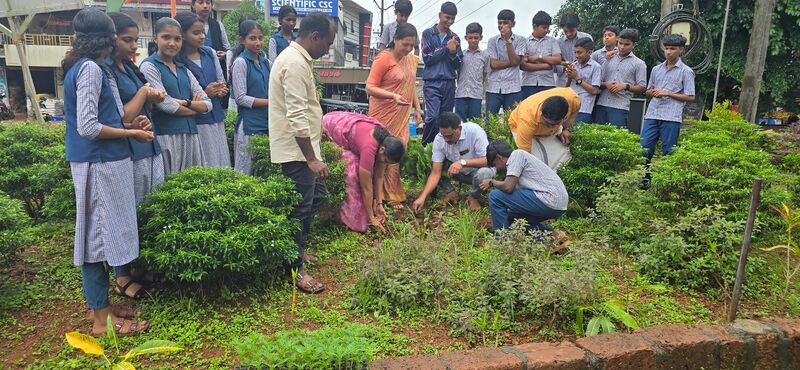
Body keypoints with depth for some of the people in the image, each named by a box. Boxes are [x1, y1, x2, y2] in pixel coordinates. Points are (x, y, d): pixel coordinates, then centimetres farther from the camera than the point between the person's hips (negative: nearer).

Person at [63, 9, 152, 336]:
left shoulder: (90, 67, 14)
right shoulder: (90, 68, -15)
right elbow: (88, 127, -20)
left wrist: (128, 124, 9)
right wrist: (131, 134, -10)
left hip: (103, 162, 9)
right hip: (99, 165, -9)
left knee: (103, 231, 15)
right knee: (99, 233, -2)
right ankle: (101, 318, 8)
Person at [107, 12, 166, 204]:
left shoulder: (128, 66, 12)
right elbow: (121, 118, -17)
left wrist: (152, 97, -1)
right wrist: (143, 93, -8)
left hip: (150, 149, 8)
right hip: (130, 154, -8)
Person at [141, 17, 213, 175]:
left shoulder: (183, 69, 16)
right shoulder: (149, 66, -1)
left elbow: (207, 104, 9)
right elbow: (166, 105, -12)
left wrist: (186, 102, -9)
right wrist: (195, 109, 2)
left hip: (191, 135, 6)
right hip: (166, 137, -6)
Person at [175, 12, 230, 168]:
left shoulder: (210, 53, 7)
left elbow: (222, 81, 16)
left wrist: (221, 90, -5)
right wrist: (204, 93, -16)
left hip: (216, 118, 6)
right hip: (195, 122, -5)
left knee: (221, 163, 10)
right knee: (203, 168, -1)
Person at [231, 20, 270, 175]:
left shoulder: (264, 61, 12)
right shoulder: (241, 62, -8)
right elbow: (241, 98, -13)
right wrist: (270, 102, -16)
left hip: (266, 122, 7)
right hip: (249, 124, -7)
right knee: (246, 172, -1)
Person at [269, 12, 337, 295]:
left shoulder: (297, 59, 13)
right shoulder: (295, 64, -20)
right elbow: (297, 117, -26)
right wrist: (312, 158, -24)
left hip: (303, 147, 10)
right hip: (296, 151, -10)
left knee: (316, 196, 20)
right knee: (300, 208, 0)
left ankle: (297, 250, 34)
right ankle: (296, 269, 14)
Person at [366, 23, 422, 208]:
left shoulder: (411, 59, 11)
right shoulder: (383, 58, -11)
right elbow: (370, 88, -15)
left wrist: (417, 108, 14)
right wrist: (393, 96, -27)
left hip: (402, 117, 7)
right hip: (384, 117, -6)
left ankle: (393, 194, 16)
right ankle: (390, 196, 9)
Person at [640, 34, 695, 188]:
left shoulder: (686, 71, 1)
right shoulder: (656, 69, 14)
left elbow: (690, 97, -2)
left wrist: (667, 93, -10)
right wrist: (652, 92, -2)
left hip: (671, 117, -4)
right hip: (652, 115, 4)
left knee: (668, 152, 1)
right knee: (644, 148, 0)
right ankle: (643, 179, 11)